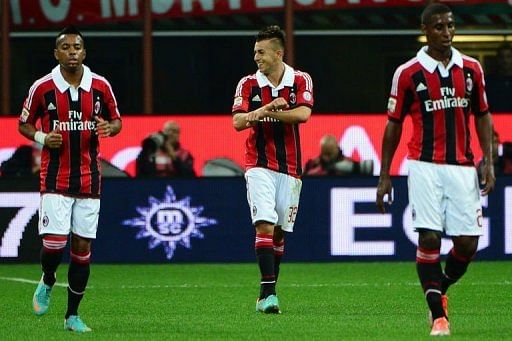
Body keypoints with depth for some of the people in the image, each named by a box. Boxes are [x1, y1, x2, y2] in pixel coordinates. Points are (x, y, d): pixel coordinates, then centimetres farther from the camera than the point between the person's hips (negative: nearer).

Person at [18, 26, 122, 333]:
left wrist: (109, 128, -10)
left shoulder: (100, 86, 1)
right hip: (55, 178, -2)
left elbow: (117, 121, 14)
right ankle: (47, 283, 20)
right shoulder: (42, 88, -3)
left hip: (89, 178, 2)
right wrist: (42, 138, -12)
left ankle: (73, 315, 12)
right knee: (54, 241, -14)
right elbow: (25, 124, 8)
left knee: (83, 246, 2)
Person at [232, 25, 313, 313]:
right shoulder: (248, 84, 2)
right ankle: (267, 292, -21)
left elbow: (303, 114, -16)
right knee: (264, 225, -17)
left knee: (279, 232, 7)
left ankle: (268, 294, 19)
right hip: (260, 167, -1)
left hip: (290, 168, 1)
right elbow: (237, 122, -10)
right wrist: (267, 108, -26)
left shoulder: (301, 81, 1)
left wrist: (264, 113, -18)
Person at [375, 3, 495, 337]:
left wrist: (489, 161, 3)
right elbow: (394, 124, 6)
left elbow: (482, 115, 15)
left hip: (462, 168, 3)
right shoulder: (408, 74, 0)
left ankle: (439, 290, 28)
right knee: (429, 237, -12)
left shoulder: (471, 69, 8)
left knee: (468, 243, 0)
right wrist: (384, 176, 4)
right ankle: (439, 315, -6)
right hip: (426, 167, -3)